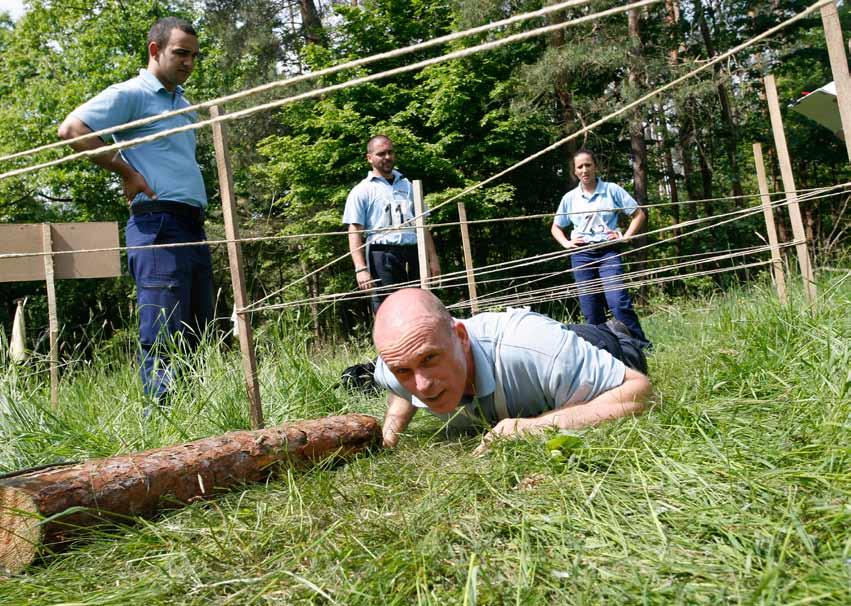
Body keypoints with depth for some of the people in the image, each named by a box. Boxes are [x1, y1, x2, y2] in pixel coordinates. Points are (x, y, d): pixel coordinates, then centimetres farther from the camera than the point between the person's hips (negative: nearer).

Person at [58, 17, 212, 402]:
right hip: (159, 226, -9)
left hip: (193, 229, 9)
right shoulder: (130, 94, -1)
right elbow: (72, 128, -13)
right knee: (164, 337, -10)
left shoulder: (184, 104, 24)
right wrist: (125, 172, -11)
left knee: (196, 336, 9)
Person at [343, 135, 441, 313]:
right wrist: (361, 269, -15)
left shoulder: (407, 186, 20)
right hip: (383, 255, -5)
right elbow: (355, 232, -3)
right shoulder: (362, 191, 4)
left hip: (413, 254, 5)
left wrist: (432, 258, 11)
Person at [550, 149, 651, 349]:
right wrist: (567, 243, 5)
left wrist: (625, 237, -3)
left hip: (608, 252, -3)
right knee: (590, 311, 2)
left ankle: (643, 346, -10)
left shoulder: (612, 190, 4)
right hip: (581, 254, 3)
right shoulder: (570, 197, 11)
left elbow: (639, 214, 8)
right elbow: (555, 227, 22)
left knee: (618, 302, -18)